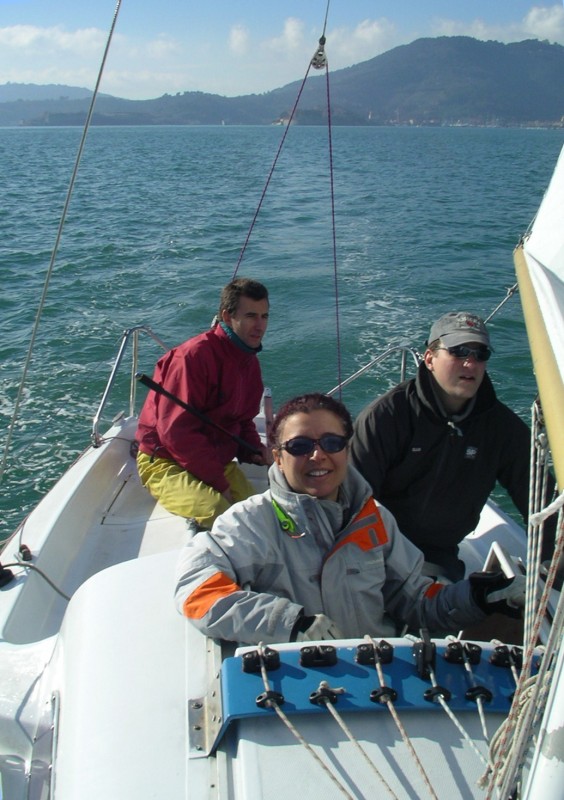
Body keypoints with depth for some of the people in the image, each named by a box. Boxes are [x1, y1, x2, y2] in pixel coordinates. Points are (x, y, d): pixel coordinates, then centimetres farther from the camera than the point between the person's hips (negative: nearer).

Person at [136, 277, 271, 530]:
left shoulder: (250, 362, 8)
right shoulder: (194, 356, -20)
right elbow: (176, 432, -23)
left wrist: (254, 449, -4)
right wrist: (219, 482, -19)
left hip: (215, 461, 7)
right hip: (166, 462, -7)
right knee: (218, 513, -30)